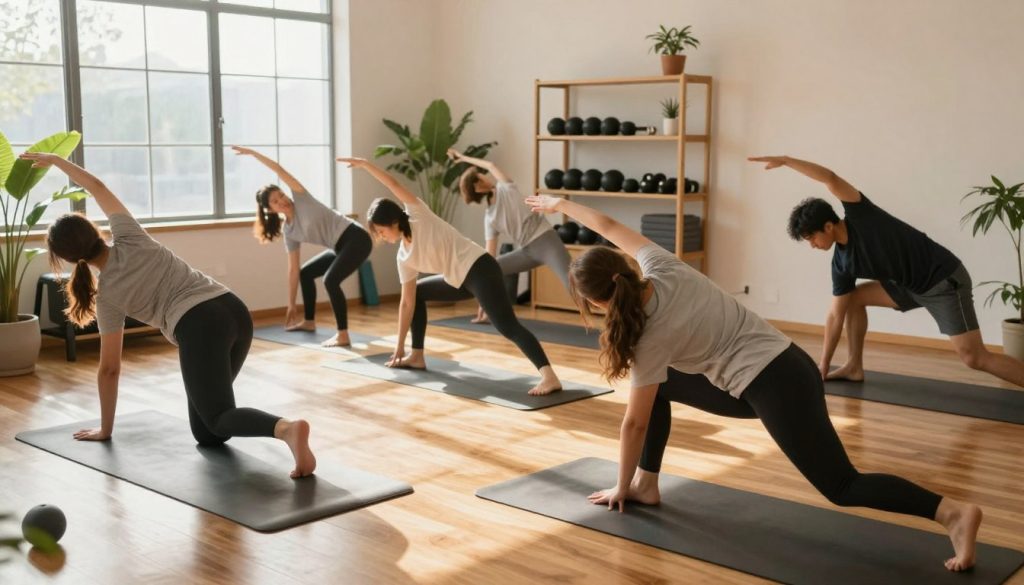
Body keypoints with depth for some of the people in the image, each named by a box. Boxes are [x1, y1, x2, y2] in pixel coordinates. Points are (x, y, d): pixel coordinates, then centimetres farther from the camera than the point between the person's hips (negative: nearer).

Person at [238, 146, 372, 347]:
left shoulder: (301, 199, -8)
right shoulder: (289, 232, 7)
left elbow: (280, 171, -17)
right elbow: (293, 269, 10)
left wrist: (253, 153, -10)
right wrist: (291, 305, 11)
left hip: (356, 239, -9)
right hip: (340, 247, 9)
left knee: (330, 280, -24)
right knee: (305, 272, 20)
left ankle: (343, 335, -23)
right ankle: (309, 321, 36)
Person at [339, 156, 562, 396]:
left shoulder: (418, 216, -4)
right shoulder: (404, 257, 13)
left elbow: (395, 186, -11)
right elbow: (407, 302, 16)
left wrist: (365, 164, -13)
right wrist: (399, 346, 18)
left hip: (479, 268, -9)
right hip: (460, 281, 9)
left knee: (508, 327, -23)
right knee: (416, 292, 20)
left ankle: (549, 377, -36)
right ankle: (417, 356, 26)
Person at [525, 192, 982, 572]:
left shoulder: (651, 339, -16)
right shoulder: (659, 267, -2)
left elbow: (635, 423, -7)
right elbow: (610, 227, 14)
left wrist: (620, 487, 6)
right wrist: (561, 204, 26)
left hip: (774, 385, -9)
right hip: (778, 364, 9)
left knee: (842, 487, -6)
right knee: (658, 384, 17)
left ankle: (954, 513, -15)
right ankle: (647, 484, 24)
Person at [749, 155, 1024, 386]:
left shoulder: (859, 215, -15)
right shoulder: (842, 262, 3)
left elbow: (831, 179, -29)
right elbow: (835, 316, 7)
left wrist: (785, 160, -30)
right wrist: (822, 366, 8)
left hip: (945, 280, -8)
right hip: (912, 285, 8)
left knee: (974, 357, -14)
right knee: (854, 297, 11)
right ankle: (855, 366, 18)